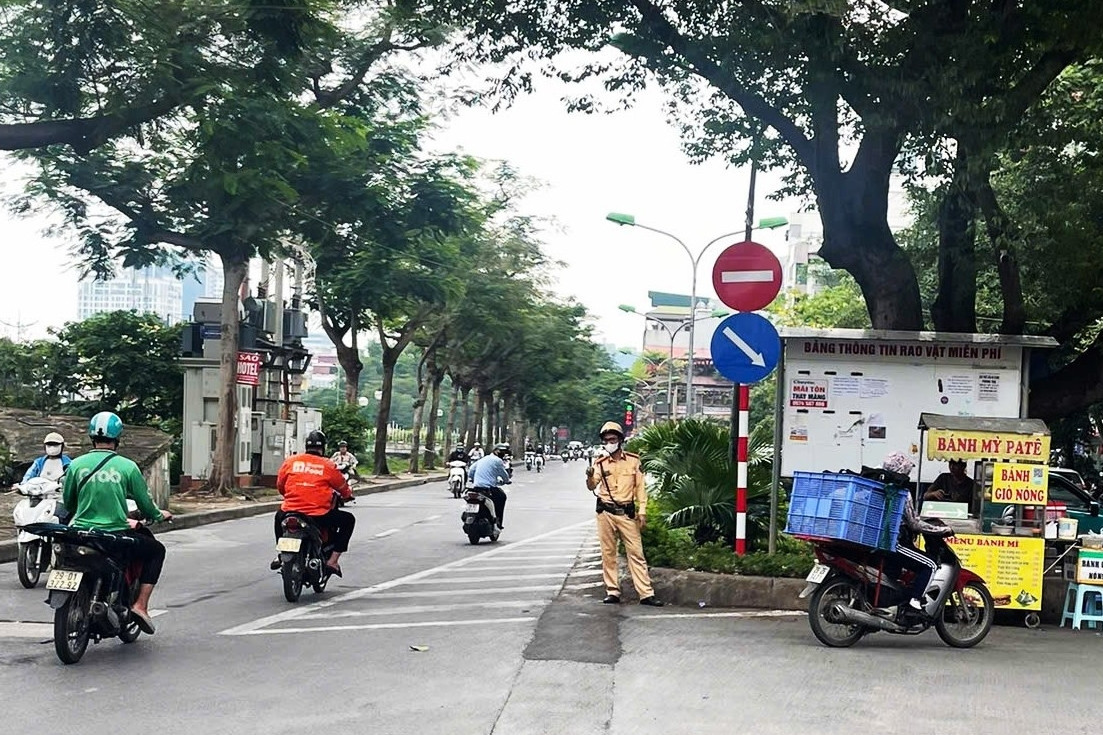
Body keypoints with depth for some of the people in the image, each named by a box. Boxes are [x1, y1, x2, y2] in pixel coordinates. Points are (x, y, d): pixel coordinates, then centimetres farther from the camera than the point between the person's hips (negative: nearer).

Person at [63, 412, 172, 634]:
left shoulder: (76, 464, 1)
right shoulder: (127, 467, -6)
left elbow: (67, 503, 12)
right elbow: (145, 504, 0)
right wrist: (159, 515, 23)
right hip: (115, 536, -4)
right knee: (156, 550, 18)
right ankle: (140, 605, 6)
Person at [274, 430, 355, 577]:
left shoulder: (290, 461, 6)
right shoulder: (328, 466, -1)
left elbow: (280, 485, 15)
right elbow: (343, 487, 11)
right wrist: (347, 496, 35)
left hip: (290, 512, 4)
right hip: (319, 516, -4)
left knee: (279, 515, 39)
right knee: (348, 519, 17)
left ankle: (280, 555, 32)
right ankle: (332, 560, 8)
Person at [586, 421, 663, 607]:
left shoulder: (633, 460, 3)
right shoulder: (600, 464, 3)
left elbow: (640, 487, 5)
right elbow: (592, 486, -8)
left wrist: (642, 511, -1)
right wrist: (590, 477, -31)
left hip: (627, 514, -1)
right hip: (606, 513, 1)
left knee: (636, 553, 0)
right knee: (608, 553, 5)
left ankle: (646, 594, 0)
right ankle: (612, 592, 14)